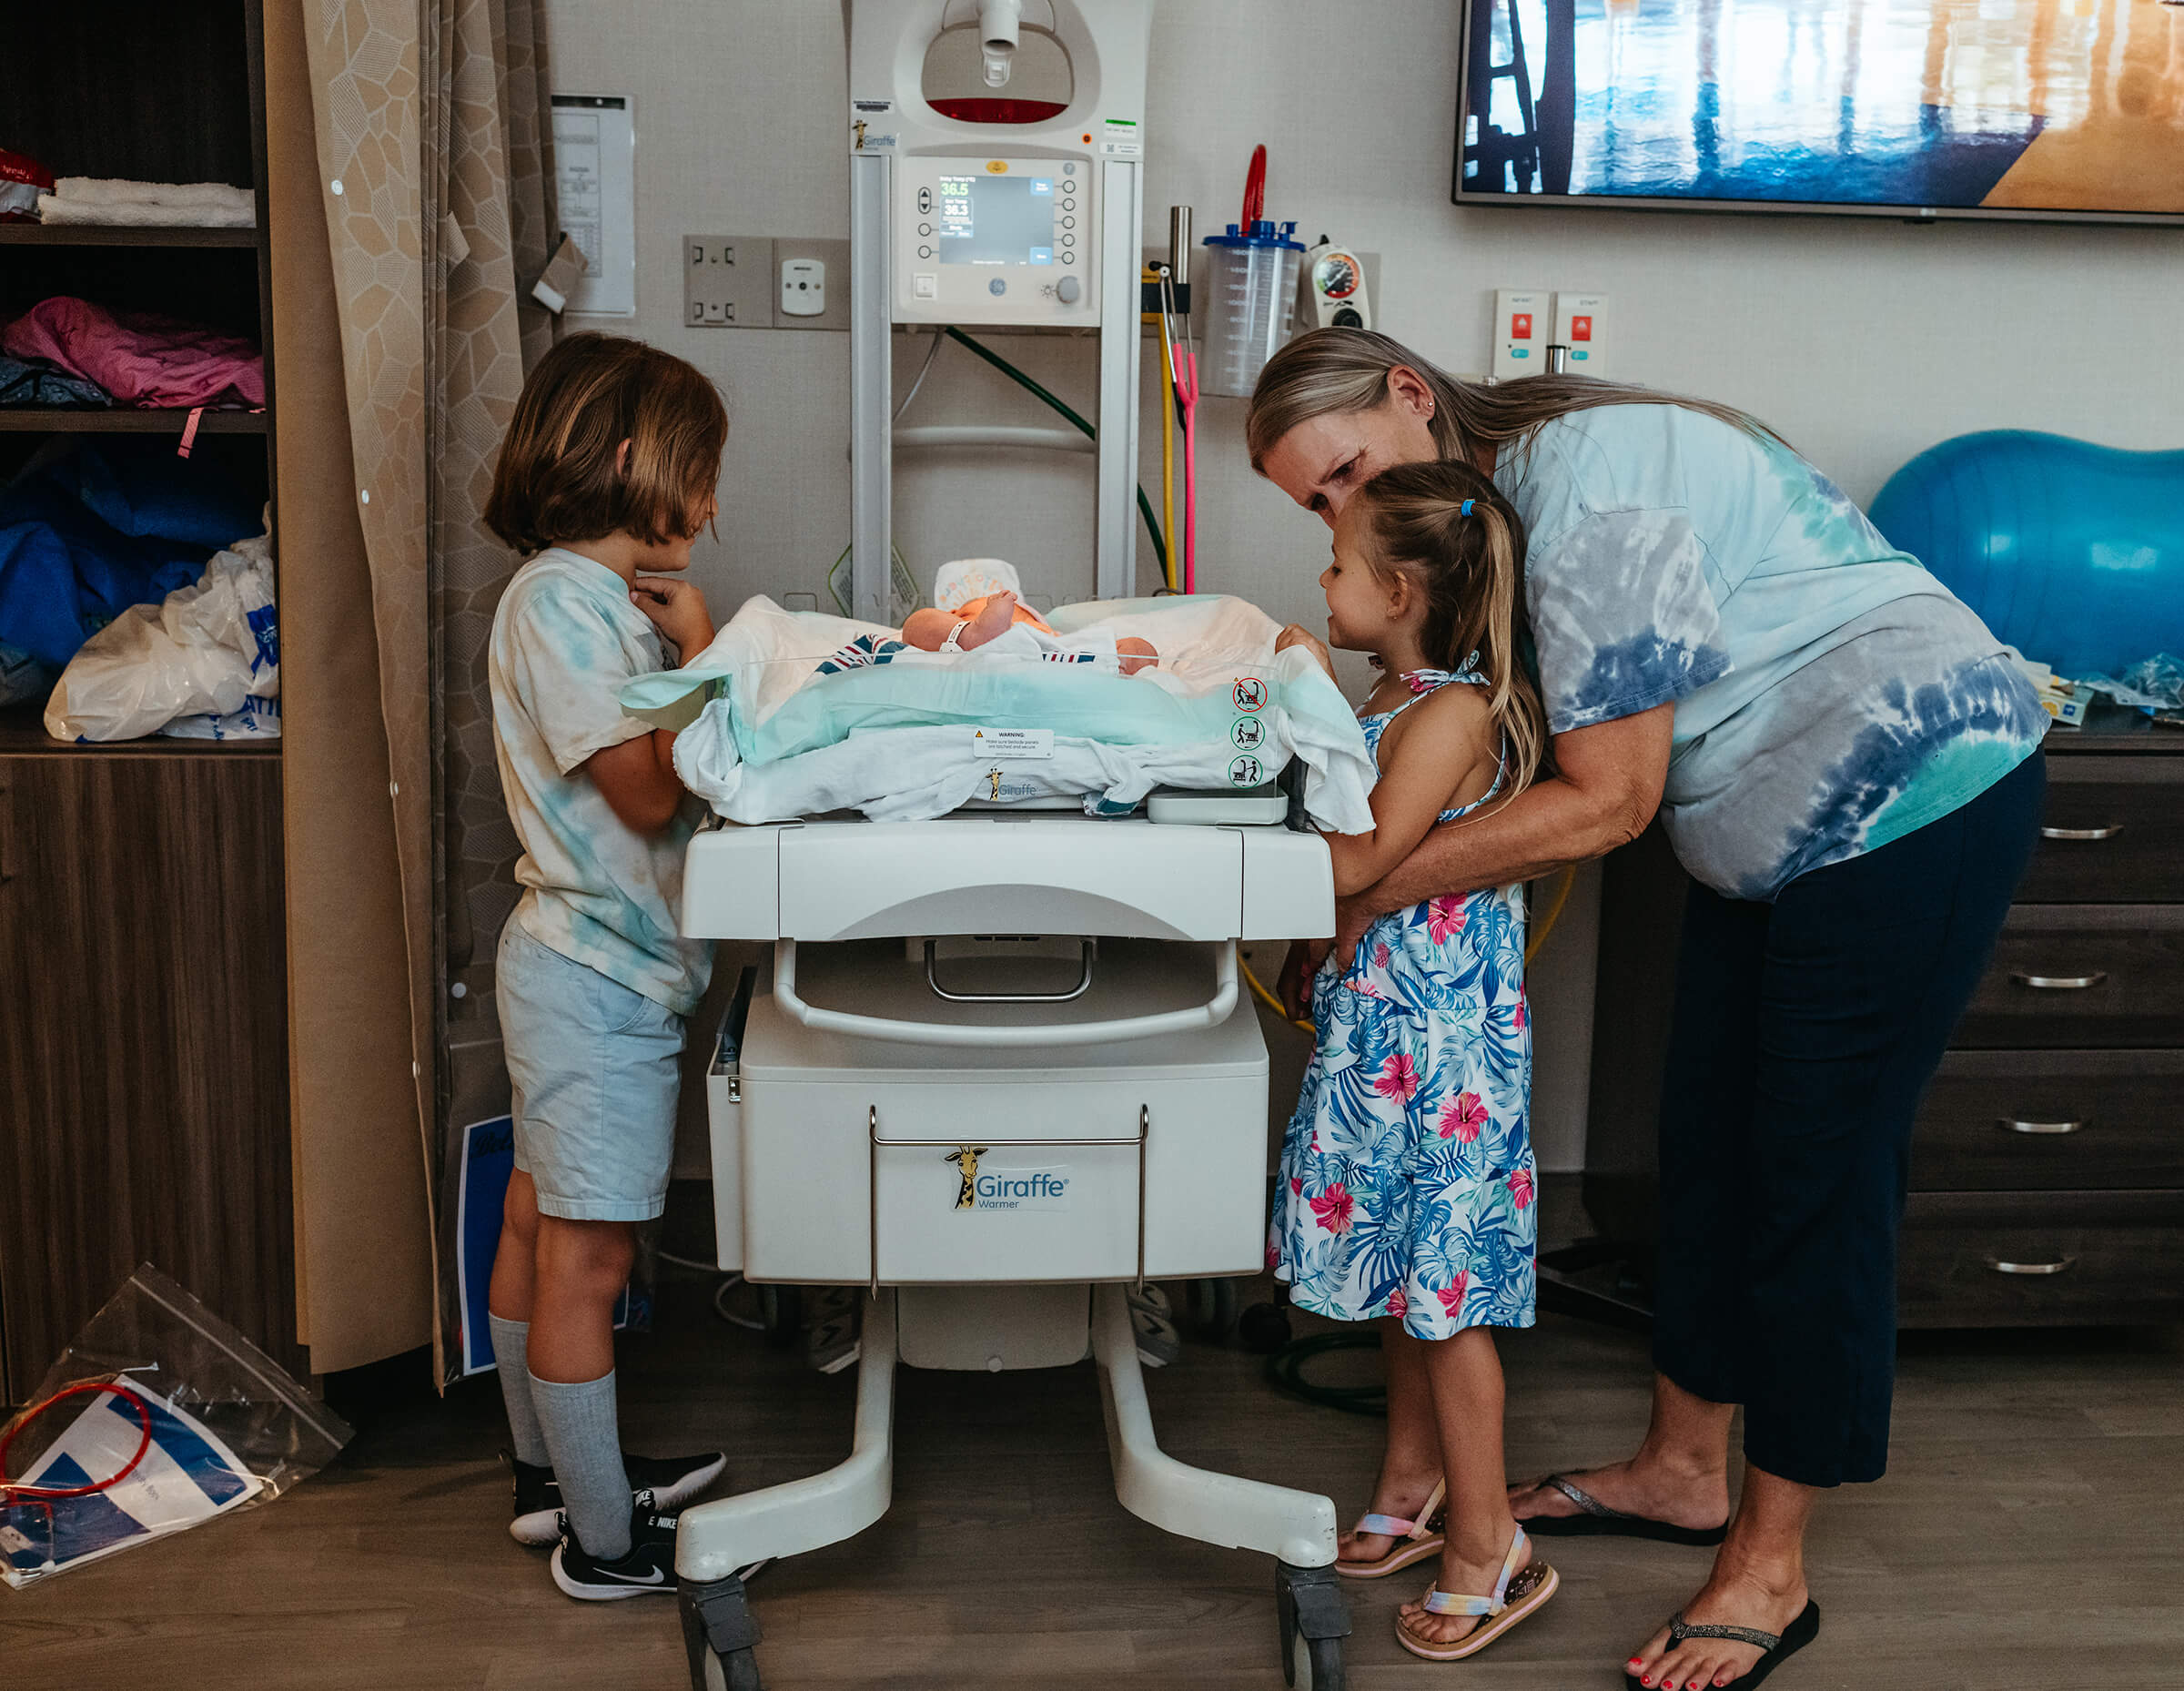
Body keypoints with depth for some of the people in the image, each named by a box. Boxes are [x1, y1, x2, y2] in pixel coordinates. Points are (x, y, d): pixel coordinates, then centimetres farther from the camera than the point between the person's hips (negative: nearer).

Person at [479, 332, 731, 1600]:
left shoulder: (606, 593, 13)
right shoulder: (561, 598, -17)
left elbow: (671, 772, 11)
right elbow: (649, 791, -21)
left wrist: (691, 648, -1)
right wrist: (701, 650, -12)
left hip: (588, 964, 10)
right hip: (598, 980, -10)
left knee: (541, 1231, 19)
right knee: (586, 1259, -1)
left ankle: (556, 1473, 33)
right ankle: (606, 1540, 11)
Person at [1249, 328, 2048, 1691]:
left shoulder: (1585, 489, -25)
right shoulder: (1493, 496, 5)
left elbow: (1605, 805, -26)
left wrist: (1371, 887, -23)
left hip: (1916, 796, -10)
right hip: (1780, 824, 10)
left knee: (1817, 1178, -3)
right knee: (1709, 1144, 14)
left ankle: (1770, 1577, 12)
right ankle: (1686, 1472, 32)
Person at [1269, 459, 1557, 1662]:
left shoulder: (1454, 709, -19)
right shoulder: (1401, 698, 9)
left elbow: (1360, 861, -24)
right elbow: (1353, 853, 12)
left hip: (1442, 1051, -10)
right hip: (1385, 1028, 10)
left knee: (1446, 1290, 0)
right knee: (1404, 1274, 19)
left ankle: (1489, 1550, 14)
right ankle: (1410, 1495, 35)